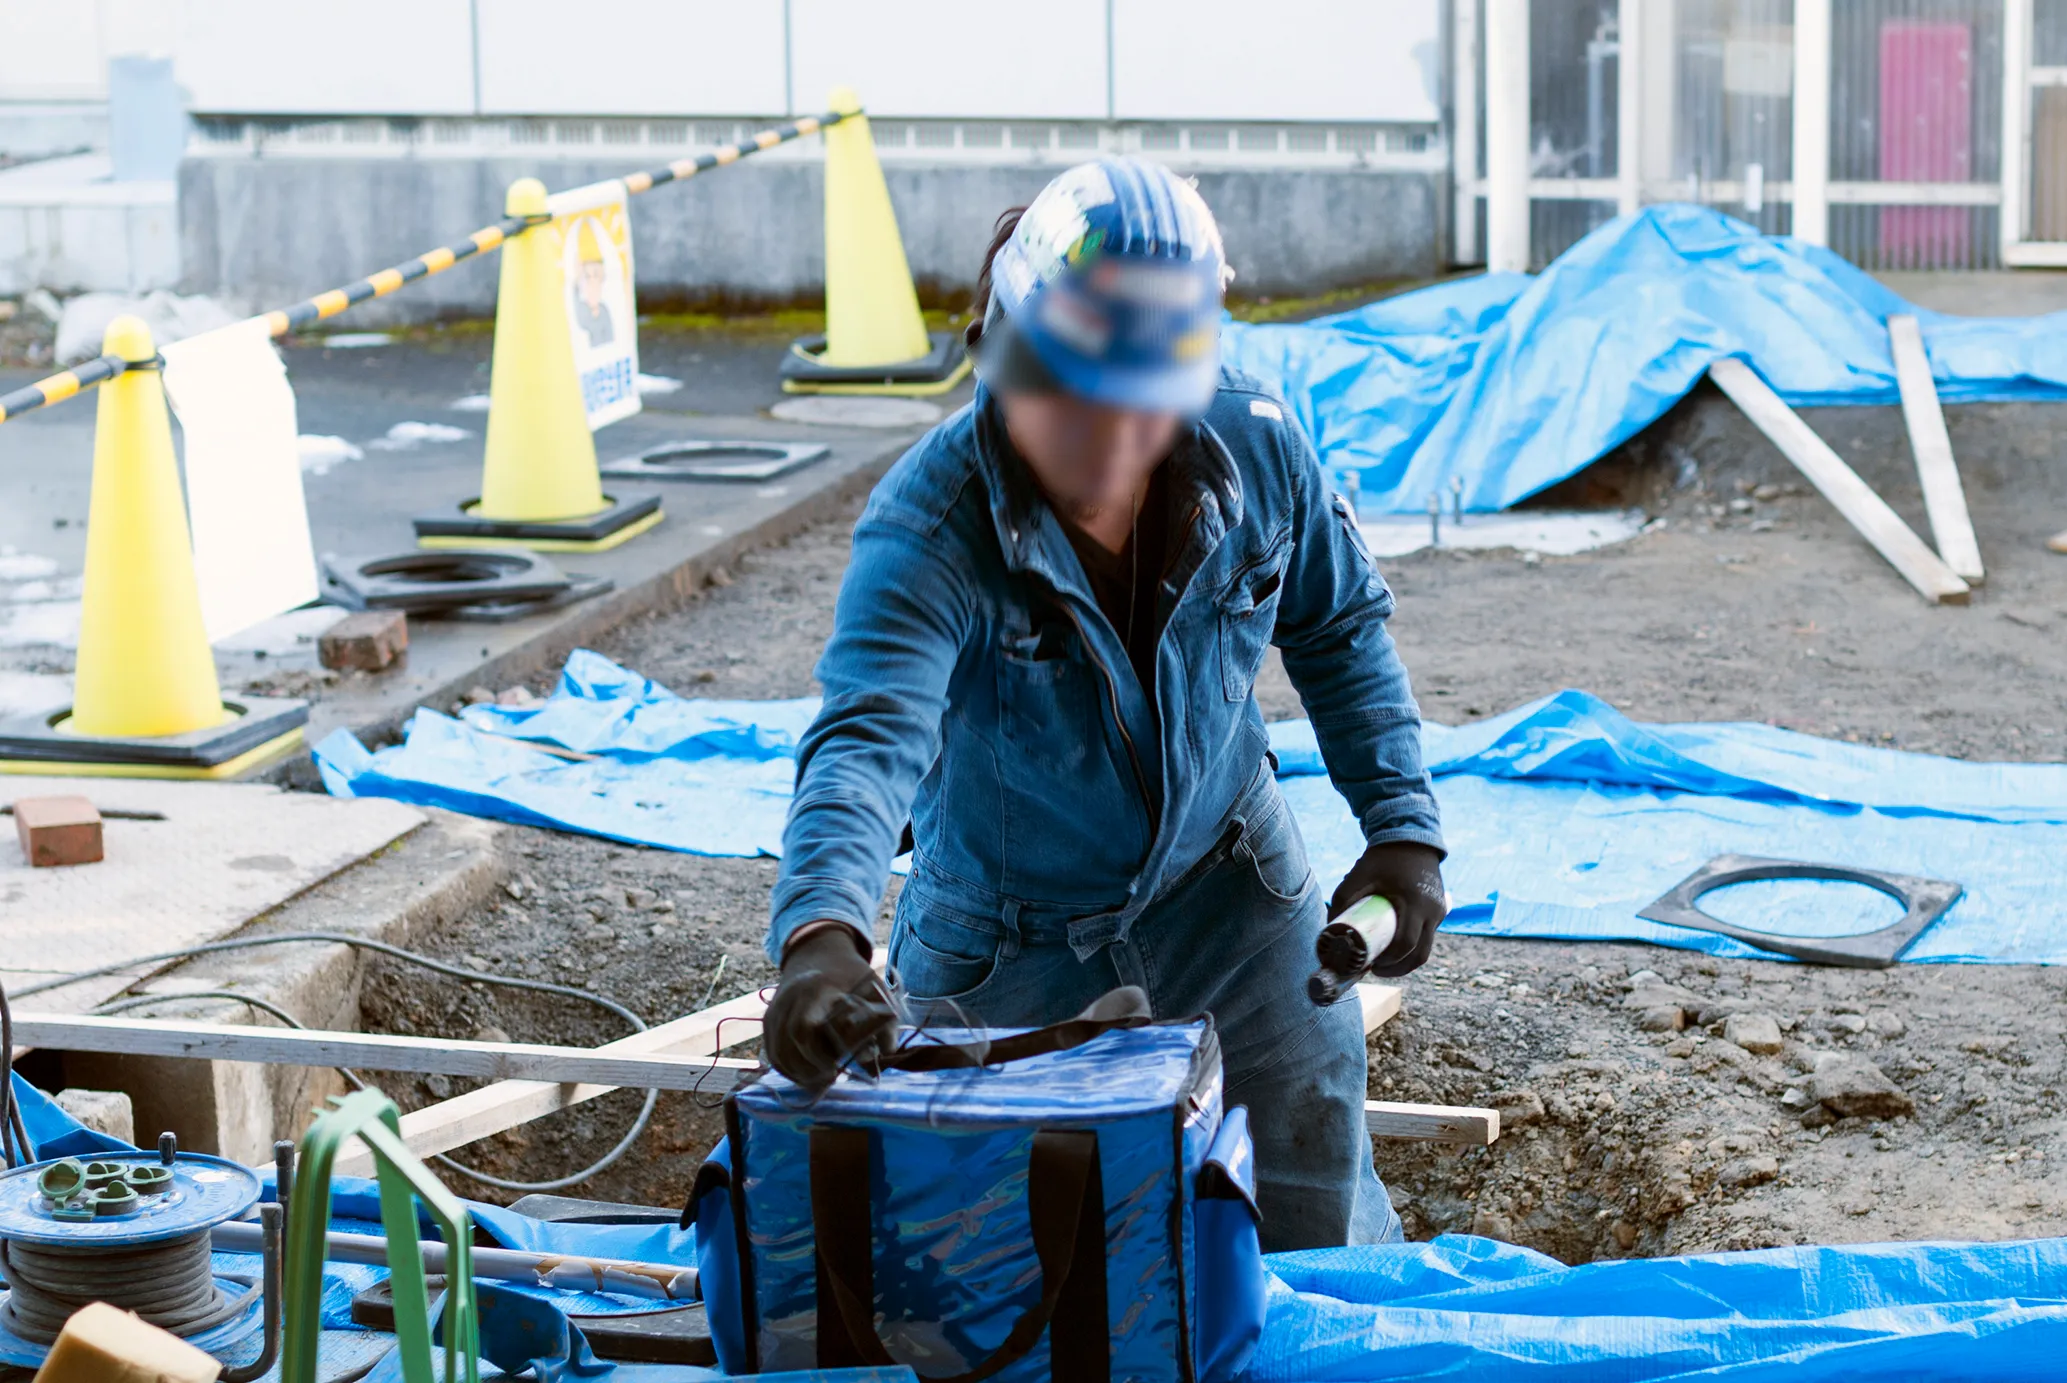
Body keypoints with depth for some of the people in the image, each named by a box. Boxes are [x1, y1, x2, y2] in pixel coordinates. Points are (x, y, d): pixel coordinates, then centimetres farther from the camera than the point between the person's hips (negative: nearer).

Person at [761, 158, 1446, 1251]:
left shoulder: (1256, 451, -18)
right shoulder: (927, 529, -30)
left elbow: (1340, 627, 2)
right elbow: (868, 737, -46)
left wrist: (1400, 822, -5)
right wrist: (821, 935, -63)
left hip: (1230, 894, 3)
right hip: (1004, 948, -2)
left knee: (1321, 1232, 10)